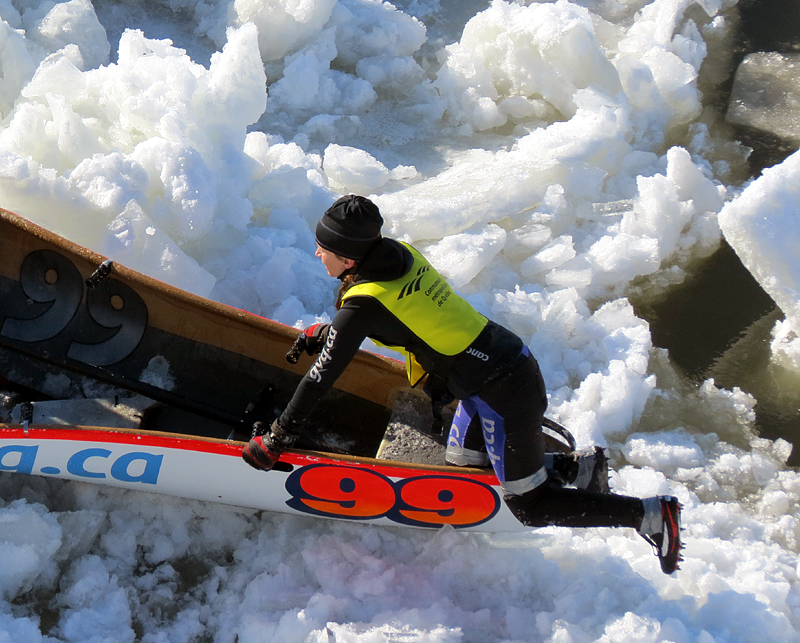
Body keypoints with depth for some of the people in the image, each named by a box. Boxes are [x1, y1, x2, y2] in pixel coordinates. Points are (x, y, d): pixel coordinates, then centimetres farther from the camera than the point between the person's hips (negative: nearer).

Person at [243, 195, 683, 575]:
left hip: (502, 394, -8)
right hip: (508, 359, 9)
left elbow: (321, 377, -14)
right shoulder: (398, 253, 3)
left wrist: (276, 439, -3)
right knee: (460, 461, 22)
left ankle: (649, 514, 7)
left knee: (530, 507, 5)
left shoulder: (363, 304, -20)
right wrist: (325, 332, 34)